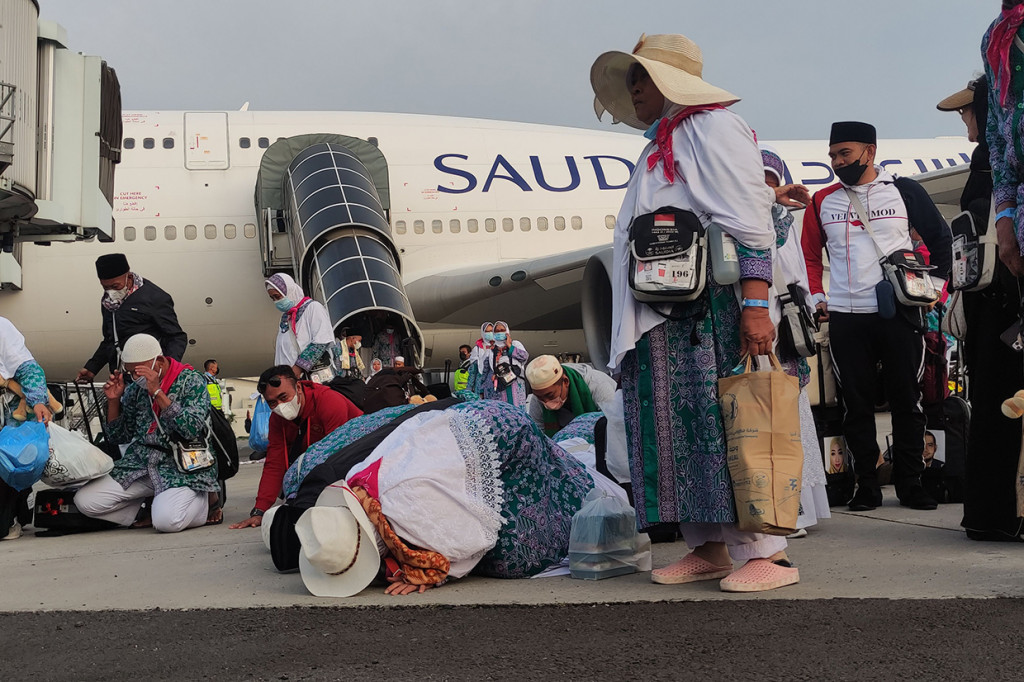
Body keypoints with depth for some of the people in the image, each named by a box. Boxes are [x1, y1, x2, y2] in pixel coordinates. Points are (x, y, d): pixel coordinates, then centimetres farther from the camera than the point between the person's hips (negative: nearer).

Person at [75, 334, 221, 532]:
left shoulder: (191, 381, -6)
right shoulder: (135, 388, 9)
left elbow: (193, 430, -22)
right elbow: (118, 437, 16)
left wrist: (157, 393, -23)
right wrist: (113, 400, 0)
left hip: (183, 467, -6)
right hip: (142, 464, 6)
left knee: (166, 521, -31)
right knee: (85, 501, -11)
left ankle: (207, 501, 1)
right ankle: (151, 508, 6)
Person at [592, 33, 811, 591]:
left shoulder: (714, 128, -3)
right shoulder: (659, 147, 24)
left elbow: (749, 225, -13)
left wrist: (755, 305, -22)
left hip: (709, 312, -9)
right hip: (660, 321, 9)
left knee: (725, 425, -11)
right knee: (674, 432, 7)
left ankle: (766, 553, -7)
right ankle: (708, 548, 13)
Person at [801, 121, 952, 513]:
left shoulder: (904, 192, 5)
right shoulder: (823, 201, 10)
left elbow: (940, 239, 12)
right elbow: (809, 254, 16)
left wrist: (935, 285, 2)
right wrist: (816, 297, 6)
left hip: (899, 314, -1)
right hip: (845, 318, 2)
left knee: (906, 400, 2)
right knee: (856, 403, 4)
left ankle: (910, 484, 12)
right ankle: (866, 485, 12)